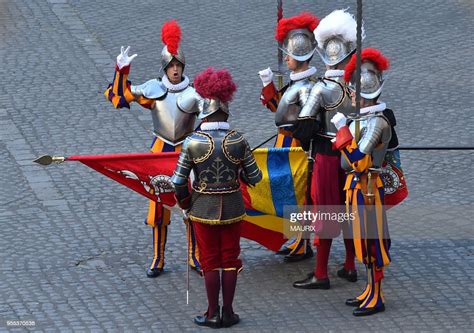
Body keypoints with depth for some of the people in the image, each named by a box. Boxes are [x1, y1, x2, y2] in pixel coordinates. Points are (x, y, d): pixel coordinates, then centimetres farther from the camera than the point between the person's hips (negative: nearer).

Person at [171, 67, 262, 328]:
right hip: (232, 208, 1)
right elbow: (254, 177, -4)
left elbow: (178, 181, -12)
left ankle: (213, 314, 15)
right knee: (230, 258, 13)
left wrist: (185, 204, 6)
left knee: (210, 260, 10)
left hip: (203, 208, -1)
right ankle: (228, 313, 18)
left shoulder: (193, 142, -15)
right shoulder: (238, 141, -11)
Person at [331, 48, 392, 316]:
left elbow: (359, 160, -25)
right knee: (366, 241, 15)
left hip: (367, 188, -9)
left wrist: (342, 129, -20)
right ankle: (371, 291, 24)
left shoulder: (377, 122, -17)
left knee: (372, 241, -2)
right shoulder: (359, 119, 10)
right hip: (355, 185, 9)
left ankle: (376, 298, 4)